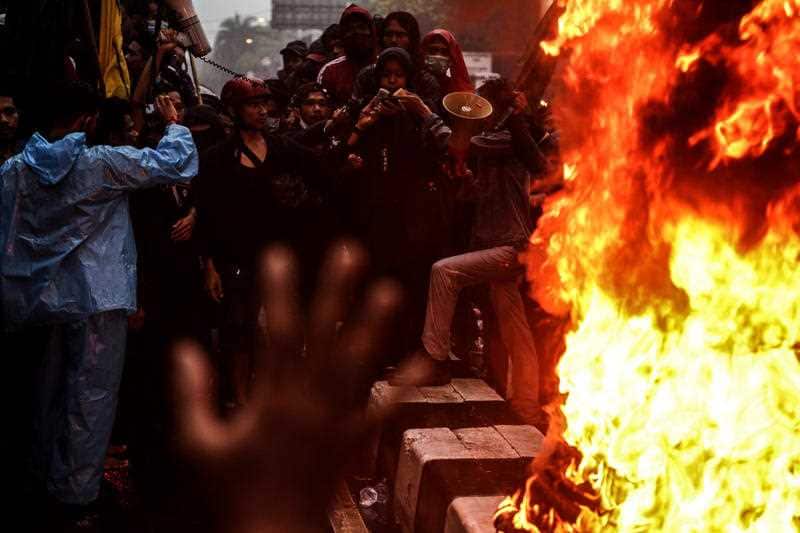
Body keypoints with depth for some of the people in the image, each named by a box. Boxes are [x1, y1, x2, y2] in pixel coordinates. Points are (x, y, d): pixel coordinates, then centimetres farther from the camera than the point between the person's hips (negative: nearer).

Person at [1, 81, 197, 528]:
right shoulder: (102, 164, -14)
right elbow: (176, 163, -13)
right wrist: (174, 123, 5)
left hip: (37, 299, 6)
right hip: (95, 297, -5)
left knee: (41, 393, 20)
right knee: (89, 398, 5)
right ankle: (76, 496, 11)